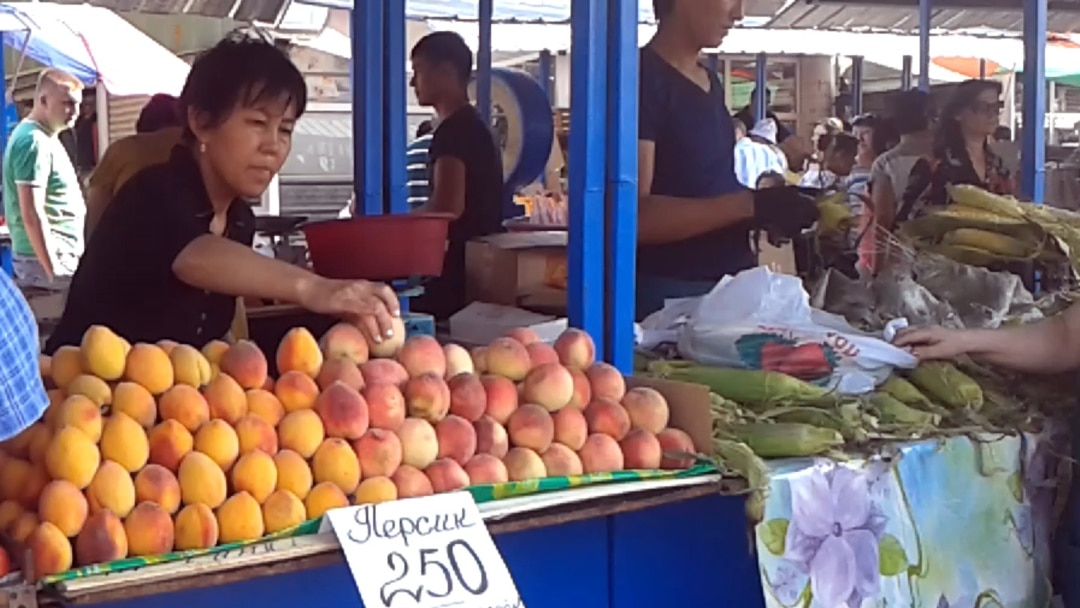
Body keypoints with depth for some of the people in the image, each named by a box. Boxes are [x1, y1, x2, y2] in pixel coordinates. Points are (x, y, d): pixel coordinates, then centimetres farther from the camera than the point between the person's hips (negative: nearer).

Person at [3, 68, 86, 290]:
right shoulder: (35, 141, -16)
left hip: (57, 256, 10)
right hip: (47, 259, -10)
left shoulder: (43, 137, 16)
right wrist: (54, 270, -22)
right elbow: (32, 214, -22)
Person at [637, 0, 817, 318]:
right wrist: (750, 205, -24)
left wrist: (767, 209, 5)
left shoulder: (711, 82, 14)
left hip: (734, 284, 8)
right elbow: (634, 214, -21)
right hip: (670, 294, -8)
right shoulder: (642, 78, -13)